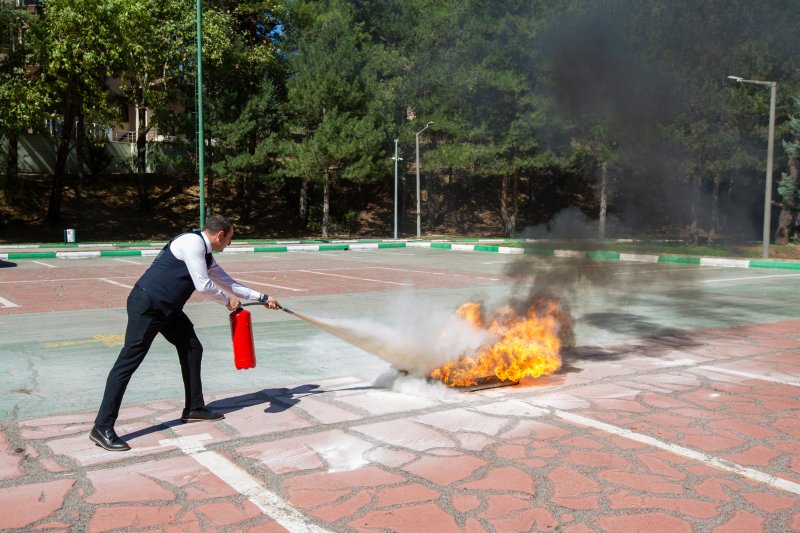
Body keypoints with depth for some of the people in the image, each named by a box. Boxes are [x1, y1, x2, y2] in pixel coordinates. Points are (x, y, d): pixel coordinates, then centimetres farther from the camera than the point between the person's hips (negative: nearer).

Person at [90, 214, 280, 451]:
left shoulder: (206, 256, 15)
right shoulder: (193, 242, -14)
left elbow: (227, 282, 26)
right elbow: (203, 286, -16)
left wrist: (262, 297, 28)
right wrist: (228, 300, 0)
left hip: (168, 308, 10)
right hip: (146, 304, -10)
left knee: (192, 349, 12)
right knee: (129, 361, -11)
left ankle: (194, 409, 23)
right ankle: (102, 428, -9)